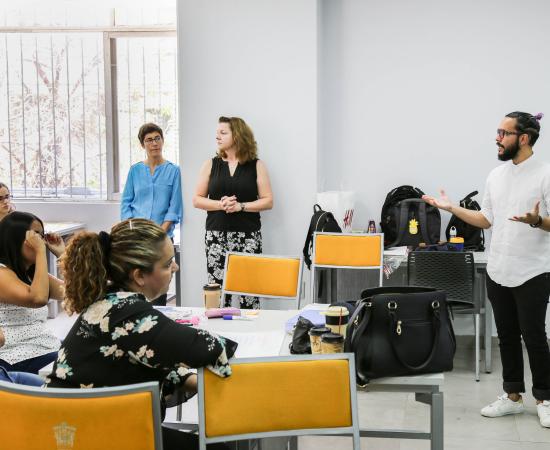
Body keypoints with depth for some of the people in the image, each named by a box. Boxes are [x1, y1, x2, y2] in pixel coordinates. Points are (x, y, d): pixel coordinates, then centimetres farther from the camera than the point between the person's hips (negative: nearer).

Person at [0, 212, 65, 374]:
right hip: (20, 361, -9)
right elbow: (38, 298, -28)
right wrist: (41, 251, -22)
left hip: (48, 349, 9)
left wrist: (62, 254, 8)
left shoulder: (32, 274, 16)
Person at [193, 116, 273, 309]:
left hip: (248, 235, -1)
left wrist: (241, 206, -11)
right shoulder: (211, 164, 10)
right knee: (217, 286, -3)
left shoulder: (256, 165, 5)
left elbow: (268, 201, 1)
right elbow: (197, 199, 7)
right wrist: (220, 204, -10)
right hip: (216, 234, 2)